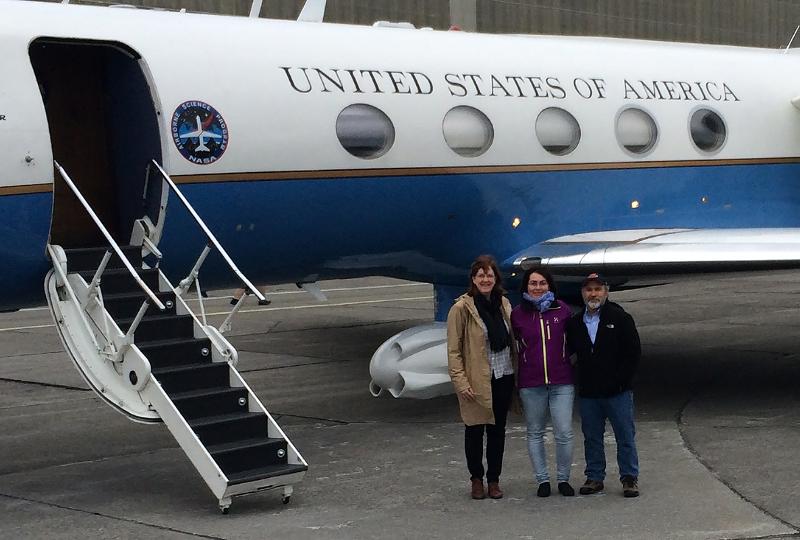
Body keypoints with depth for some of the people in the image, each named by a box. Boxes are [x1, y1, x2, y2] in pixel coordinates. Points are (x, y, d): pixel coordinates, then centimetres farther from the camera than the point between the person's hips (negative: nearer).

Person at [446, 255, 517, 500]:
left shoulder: (503, 303, 7)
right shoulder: (462, 308, -8)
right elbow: (453, 349, -8)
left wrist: (517, 371, 7)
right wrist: (460, 381, -15)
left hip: (503, 378, 4)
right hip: (476, 381, -4)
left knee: (498, 430, 10)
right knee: (475, 430, 5)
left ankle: (494, 480, 21)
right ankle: (476, 479, 21)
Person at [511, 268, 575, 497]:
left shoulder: (562, 310, 2)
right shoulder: (517, 314, 2)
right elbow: (513, 346, 9)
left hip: (561, 382, 0)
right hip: (530, 384, 1)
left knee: (564, 433, -3)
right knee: (535, 433, 8)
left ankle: (563, 479, 13)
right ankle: (542, 479, 19)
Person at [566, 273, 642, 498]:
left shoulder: (620, 318, -3)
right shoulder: (575, 323, 9)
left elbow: (634, 352, -5)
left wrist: (619, 380, -11)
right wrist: (583, 381, 3)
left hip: (618, 392, -4)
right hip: (588, 393, 4)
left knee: (625, 437, 1)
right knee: (592, 437, 9)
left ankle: (629, 478, 9)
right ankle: (594, 477, 18)